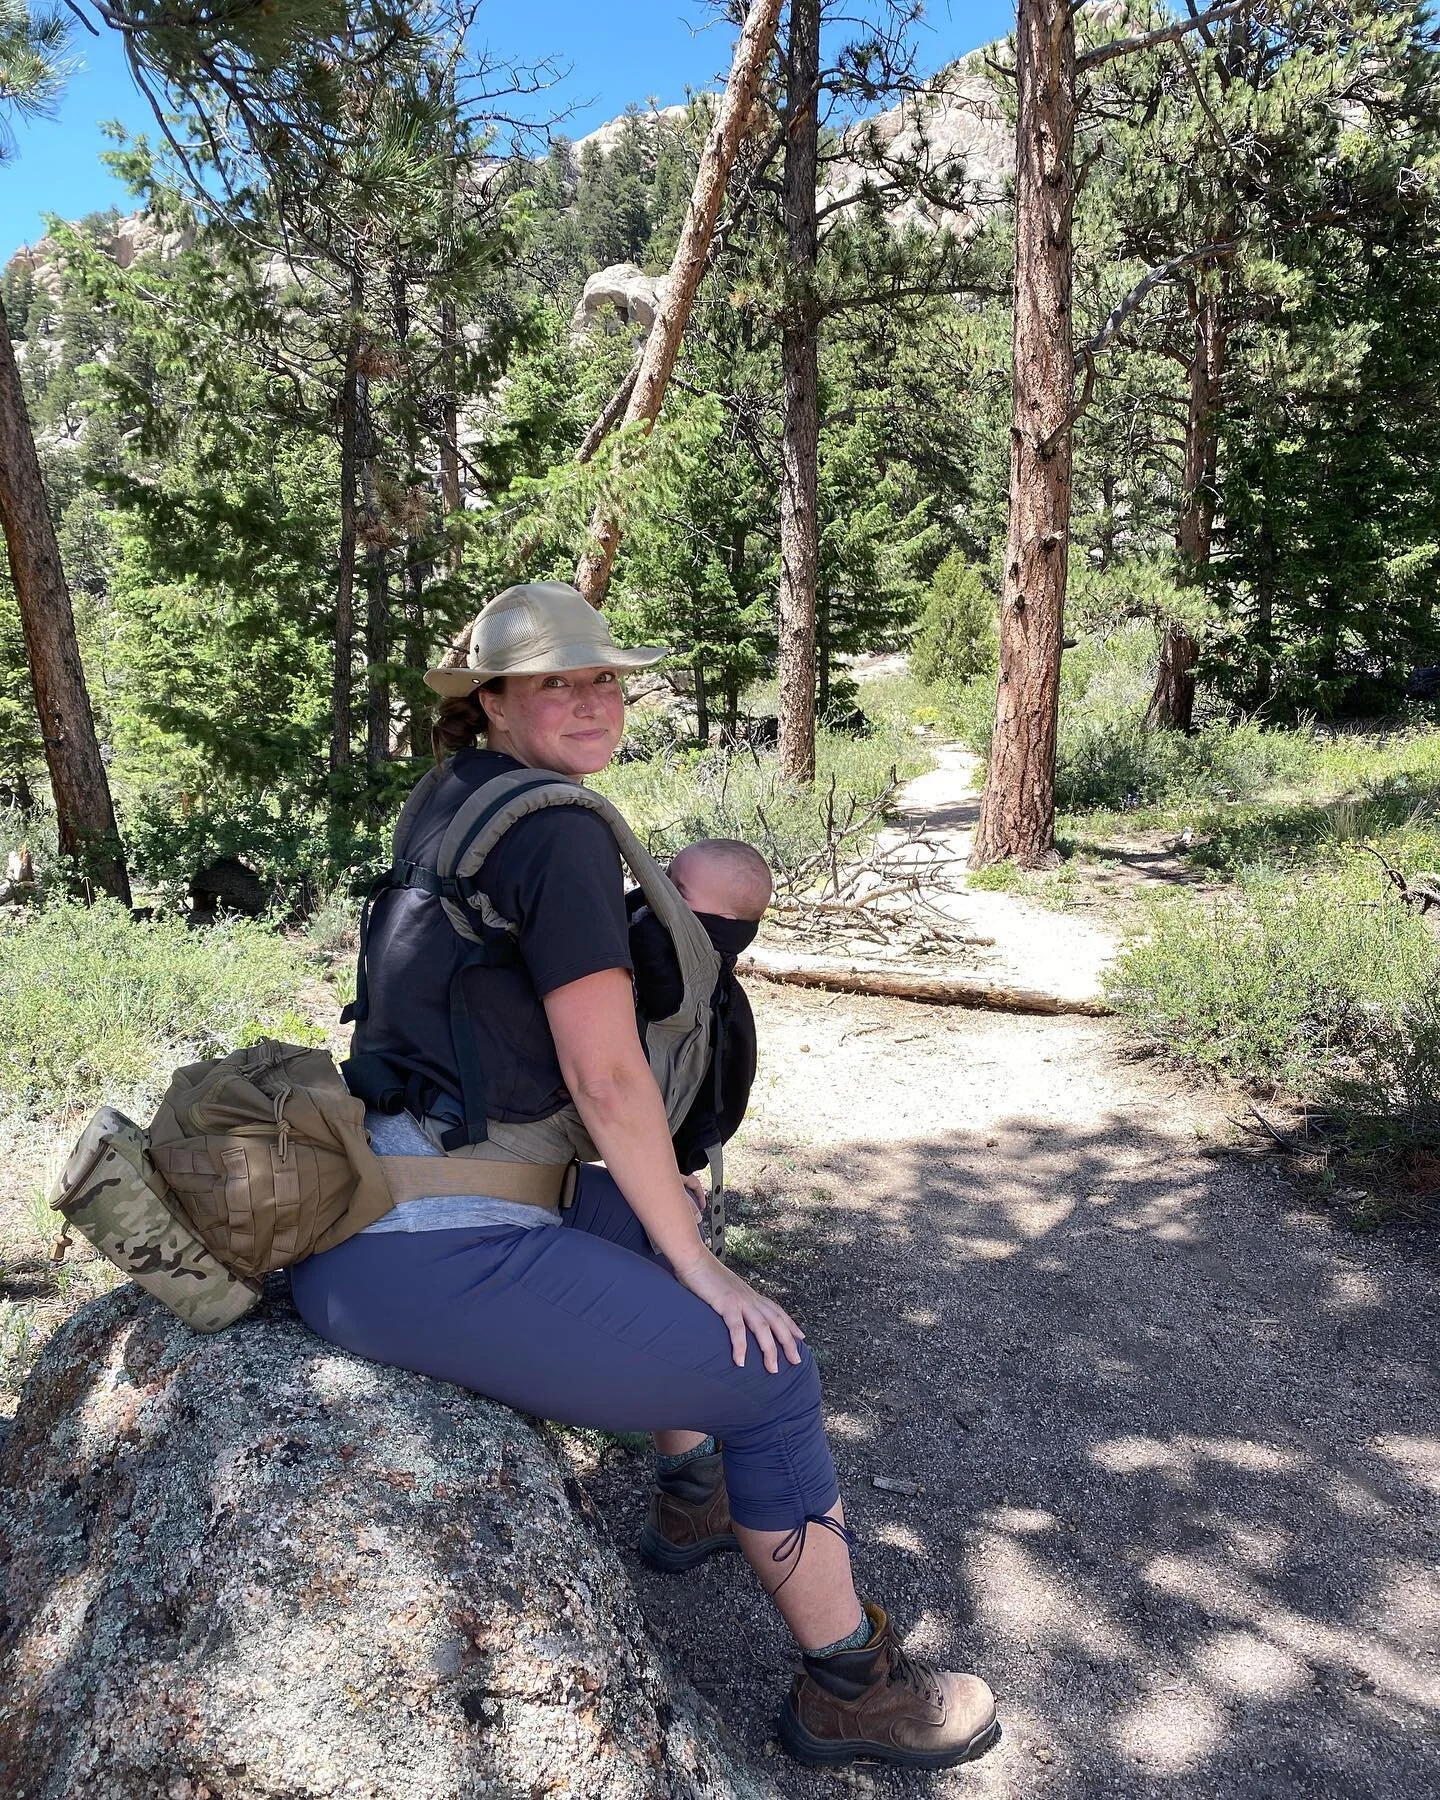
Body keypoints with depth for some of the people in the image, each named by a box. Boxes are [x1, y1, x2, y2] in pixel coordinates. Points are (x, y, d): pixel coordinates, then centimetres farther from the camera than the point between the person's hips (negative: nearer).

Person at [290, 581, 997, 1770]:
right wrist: (700, 1269, -5)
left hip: (354, 1210, 10)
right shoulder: (561, 826, -15)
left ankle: (693, 1497, 43)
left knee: (657, 1222, 29)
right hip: (417, 1256, -10)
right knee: (768, 1373, -1)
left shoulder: (458, 795, 14)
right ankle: (850, 1687, 18)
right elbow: (607, 1077, -16)